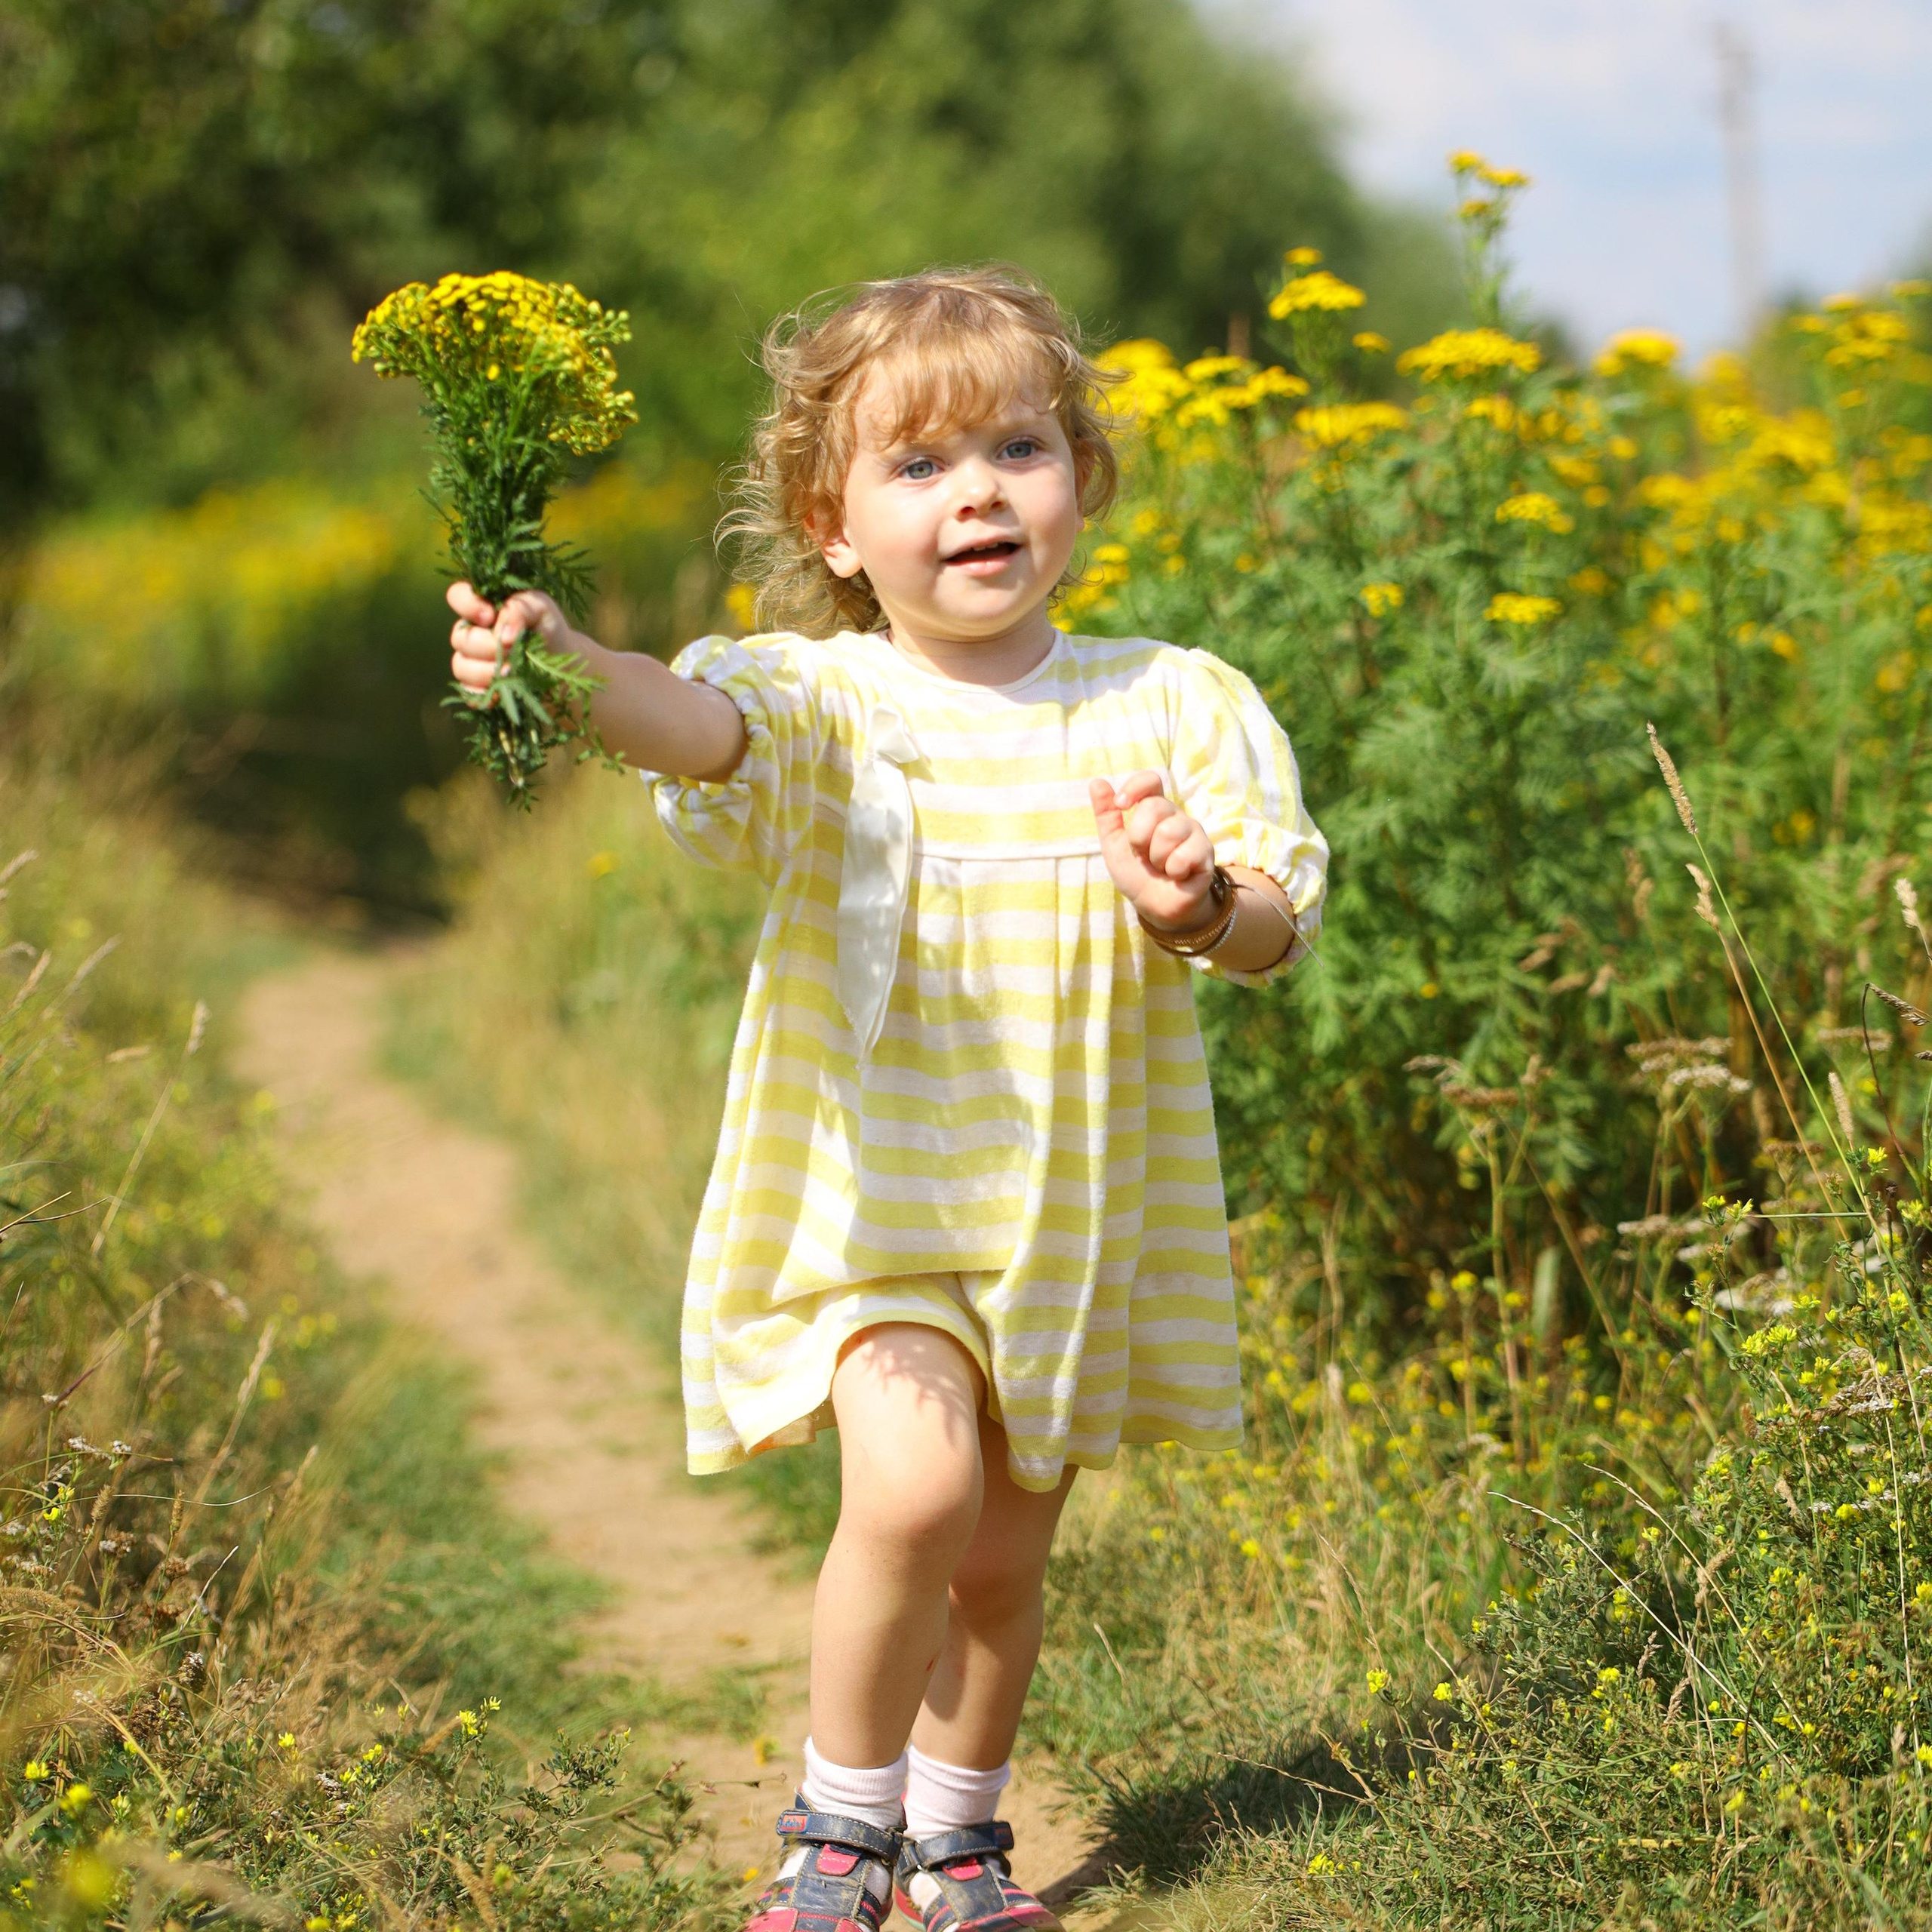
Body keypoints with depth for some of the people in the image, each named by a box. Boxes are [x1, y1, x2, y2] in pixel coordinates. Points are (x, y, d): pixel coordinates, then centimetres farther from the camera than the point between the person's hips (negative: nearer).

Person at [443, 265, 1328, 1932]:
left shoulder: (1173, 707, -1)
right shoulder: (824, 706, -9)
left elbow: (1277, 929, -5)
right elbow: (709, 722, -31)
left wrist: (1201, 908, -29)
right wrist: (566, 666, -53)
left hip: (1081, 1224, 3)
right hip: (867, 1195, -3)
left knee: (1003, 1559, 13)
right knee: (914, 1485, -24)